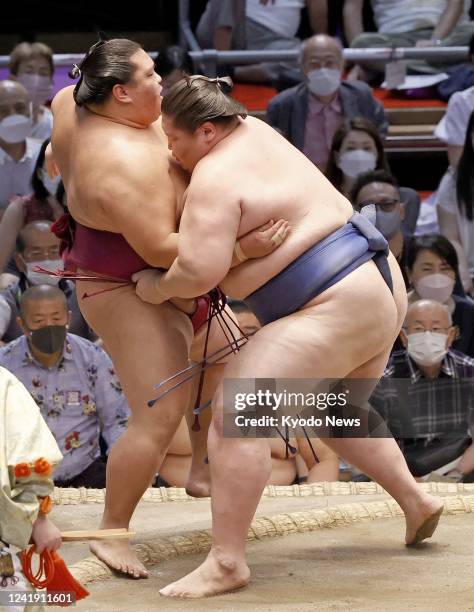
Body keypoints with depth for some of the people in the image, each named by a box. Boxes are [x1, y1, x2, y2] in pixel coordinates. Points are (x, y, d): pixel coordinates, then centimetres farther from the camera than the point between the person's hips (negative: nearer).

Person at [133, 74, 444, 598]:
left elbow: (198, 271, -27)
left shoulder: (214, 178, -17)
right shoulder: (250, 131, 12)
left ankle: (226, 562, -18)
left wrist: (157, 287, -7)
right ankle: (416, 502, 39)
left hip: (336, 312, -11)